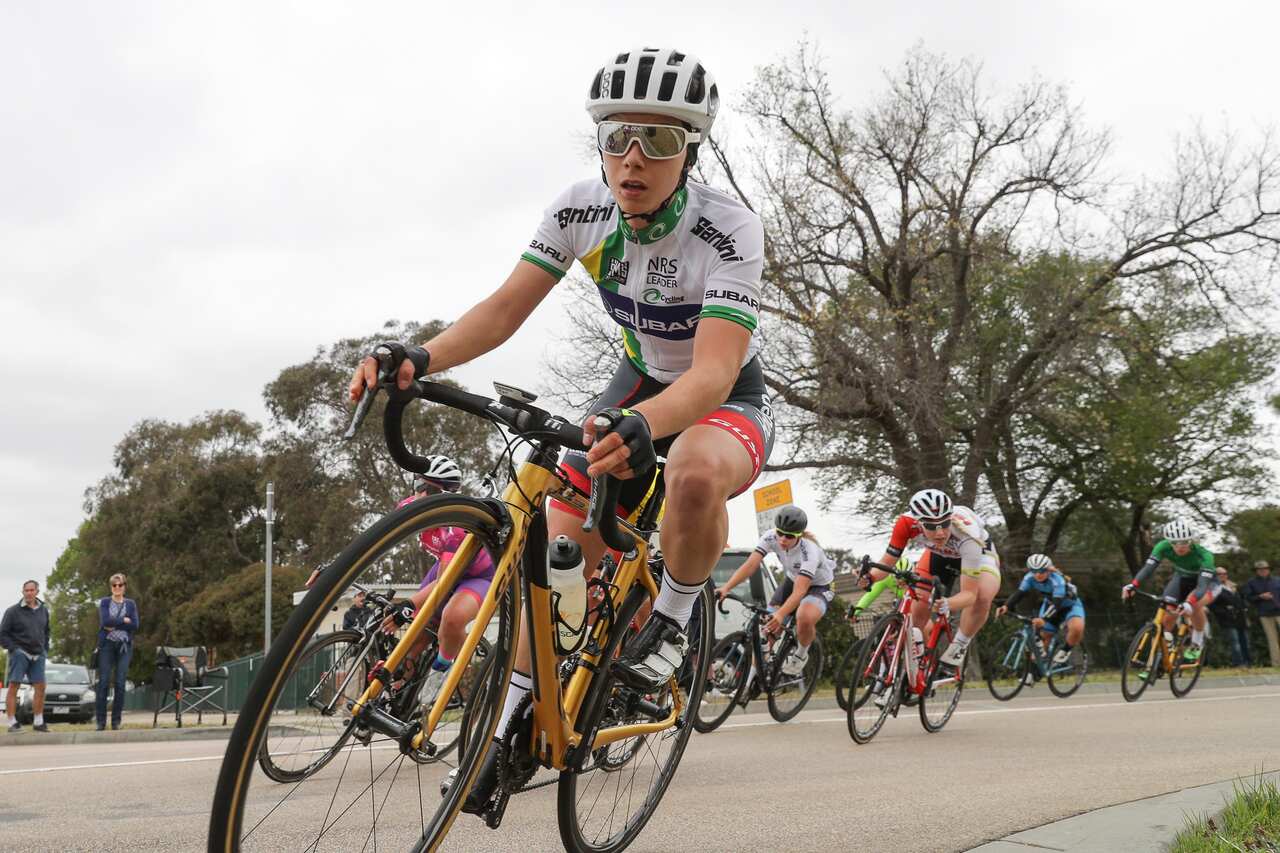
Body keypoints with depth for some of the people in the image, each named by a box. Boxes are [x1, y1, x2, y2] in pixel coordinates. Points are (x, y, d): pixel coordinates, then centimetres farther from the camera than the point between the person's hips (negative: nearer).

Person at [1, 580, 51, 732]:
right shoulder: (13, 611, -4)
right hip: (19, 654, -4)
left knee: (40, 687, 1)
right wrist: (14, 649, -12)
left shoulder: (44, 611, 11)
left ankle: (38, 722, 9)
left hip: (38, 655, 5)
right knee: (13, 687, -6)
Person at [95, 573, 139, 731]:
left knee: (120, 683, -3)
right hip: (107, 645, -1)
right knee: (103, 682, -6)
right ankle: (101, 721, -3)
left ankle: (116, 721, 3)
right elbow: (105, 621, -9)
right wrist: (124, 620, -7)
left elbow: (135, 625, -2)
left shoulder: (131, 604, 12)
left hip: (124, 646, 1)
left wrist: (114, 625, -8)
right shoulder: (104, 603, 9)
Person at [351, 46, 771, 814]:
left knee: (697, 472, -40)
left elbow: (713, 373, -42)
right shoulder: (581, 209, -16)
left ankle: (671, 622, -10)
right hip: (642, 381, 5)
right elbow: (505, 309, -15)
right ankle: (509, 726, 10)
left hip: (729, 400, -5)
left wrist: (641, 428, -63)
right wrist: (419, 359, -34)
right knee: (562, 539, -8)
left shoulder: (730, 231, -31)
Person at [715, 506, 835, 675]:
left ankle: (801, 655, -3)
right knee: (768, 625, -13)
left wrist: (780, 615, -61)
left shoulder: (809, 550, -37)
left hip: (819, 585, -5)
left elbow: (799, 591, -46)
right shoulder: (771, 538, -23)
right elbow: (751, 564, -31)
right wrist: (726, 588, -45)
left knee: (805, 619, -35)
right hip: (793, 579, 5)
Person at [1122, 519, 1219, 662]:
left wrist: (1188, 604, -64)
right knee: (1166, 618, -12)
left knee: (1194, 605, -34)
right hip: (1182, 579, 4)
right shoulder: (1163, 547, -28)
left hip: (1207, 582, -3)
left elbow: (1202, 585, -45)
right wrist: (1132, 585, -54)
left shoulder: (1203, 555, -37)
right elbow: (1148, 567, -35)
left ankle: (1197, 643, -10)